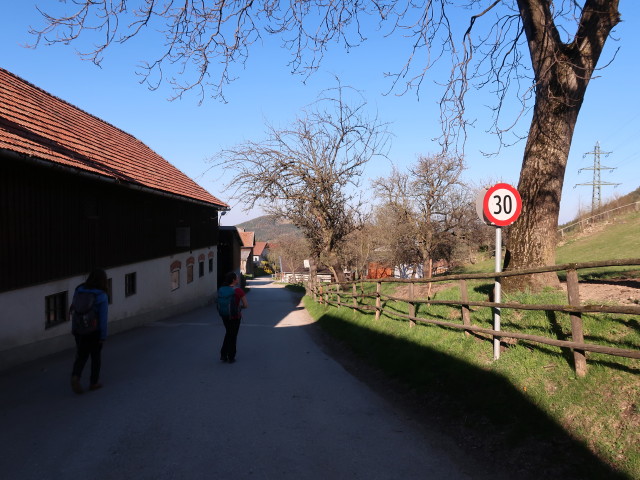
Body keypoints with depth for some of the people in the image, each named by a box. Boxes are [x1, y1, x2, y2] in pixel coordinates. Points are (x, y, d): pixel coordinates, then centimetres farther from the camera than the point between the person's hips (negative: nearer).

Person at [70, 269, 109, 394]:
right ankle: (94, 382, 22)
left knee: (81, 356, 15)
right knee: (96, 356, 13)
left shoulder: (79, 291, -2)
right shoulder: (102, 296, -16)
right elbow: (103, 318, -17)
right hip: (95, 331, -4)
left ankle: (75, 376, -7)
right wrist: (103, 336, -10)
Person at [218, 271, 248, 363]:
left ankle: (223, 355, 23)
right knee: (233, 336, 12)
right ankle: (231, 357, 22)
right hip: (235, 316, -4)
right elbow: (246, 305, -15)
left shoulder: (221, 290, -5)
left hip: (224, 315, 5)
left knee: (228, 333, 25)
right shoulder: (239, 291, -19)